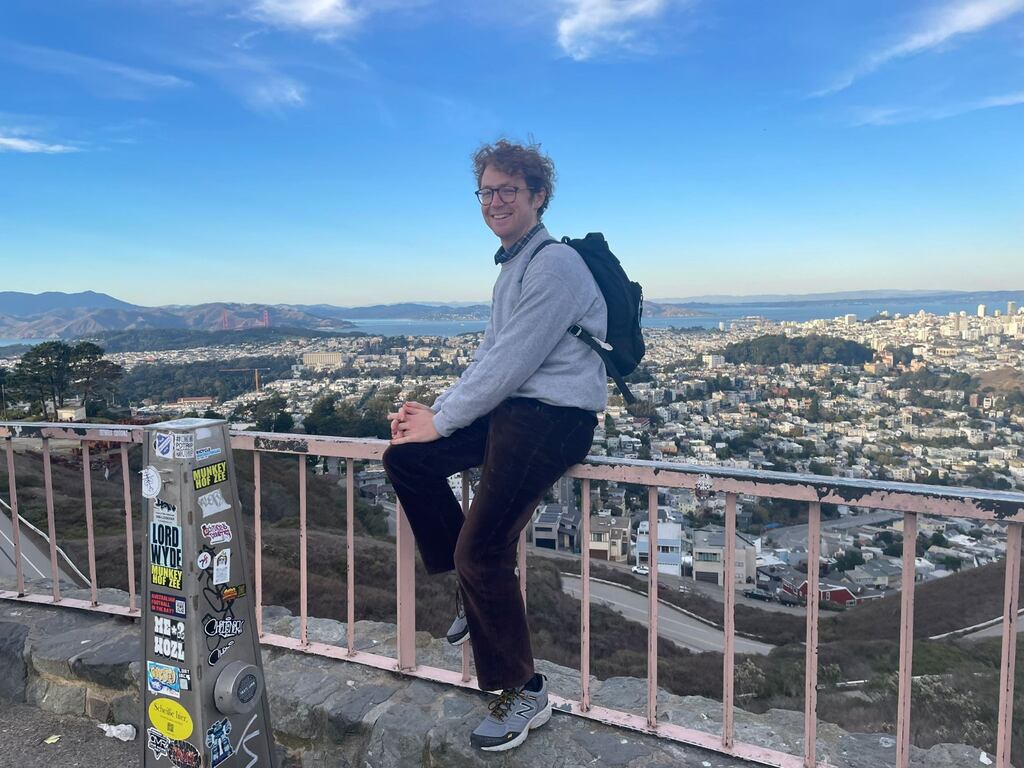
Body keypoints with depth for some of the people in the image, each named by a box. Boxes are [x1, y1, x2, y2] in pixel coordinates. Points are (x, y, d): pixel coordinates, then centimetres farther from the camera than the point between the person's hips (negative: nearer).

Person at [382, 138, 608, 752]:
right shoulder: (514, 264, 18)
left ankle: (524, 693, 10)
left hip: (555, 418, -10)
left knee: (481, 550, -11)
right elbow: (491, 356, 17)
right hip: (512, 408, 10)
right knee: (405, 458, 3)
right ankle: (475, 588, 14)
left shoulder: (555, 264, -14)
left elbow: (510, 364, -19)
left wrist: (441, 422, -11)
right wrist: (437, 409, 5)